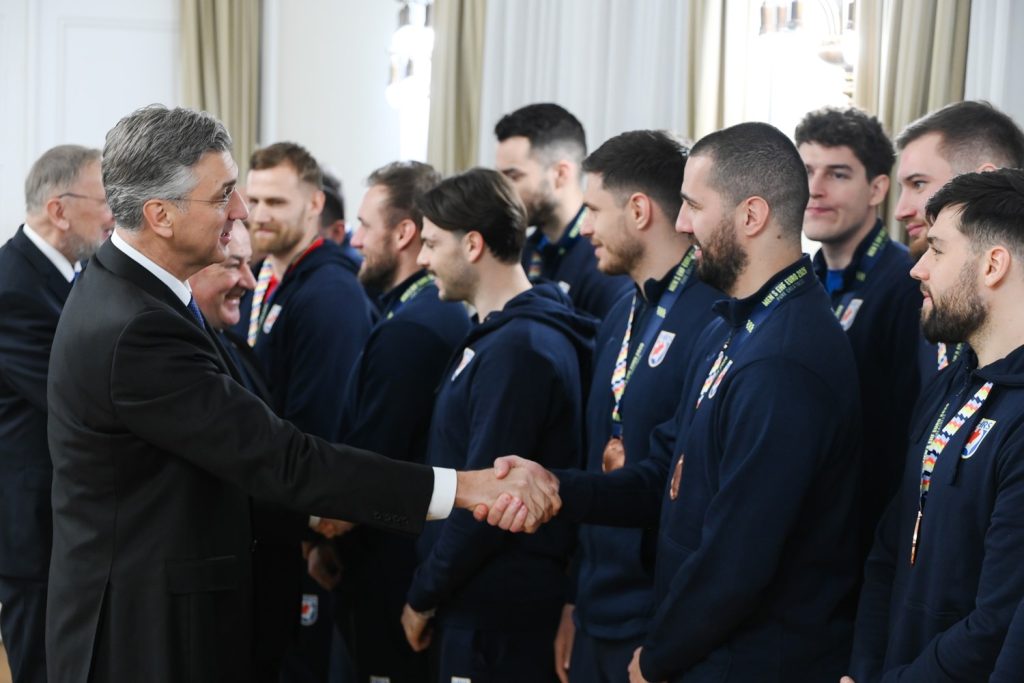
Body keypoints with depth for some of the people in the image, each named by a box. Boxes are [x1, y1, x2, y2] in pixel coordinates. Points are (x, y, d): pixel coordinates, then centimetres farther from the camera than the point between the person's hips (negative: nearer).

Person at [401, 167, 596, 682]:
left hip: (499, 617, -9)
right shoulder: (496, 336, 12)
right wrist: (435, 588, 14)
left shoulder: (518, 348, -19)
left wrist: (424, 594, -10)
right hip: (474, 604, 9)